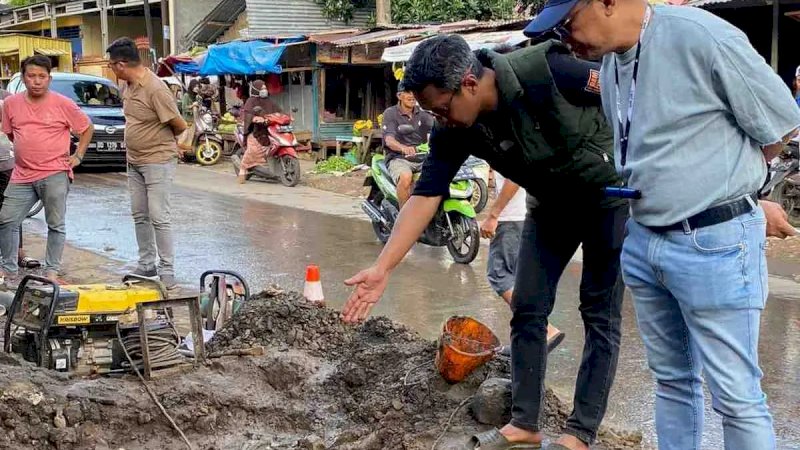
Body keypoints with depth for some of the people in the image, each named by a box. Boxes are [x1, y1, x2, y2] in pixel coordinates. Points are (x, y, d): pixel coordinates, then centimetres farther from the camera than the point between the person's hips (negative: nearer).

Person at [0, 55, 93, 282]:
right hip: (22, 176, 4)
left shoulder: (63, 104, -4)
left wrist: (78, 156, 0)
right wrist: (24, 152, 14)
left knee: (56, 225, 1)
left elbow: (87, 128, 6)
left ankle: (52, 271, 10)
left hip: (55, 175, -3)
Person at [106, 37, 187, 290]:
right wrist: (150, 135, 7)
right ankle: (146, 264, 25)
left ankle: (167, 271, 0)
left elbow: (179, 125, -16)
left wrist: (161, 138, 2)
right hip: (134, 161, 9)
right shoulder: (129, 86, 5)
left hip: (158, 162, -9)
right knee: (140, 216, 14)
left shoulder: (155, 90, -22)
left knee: (159, 218, -6)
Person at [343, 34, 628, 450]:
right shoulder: (454, 132, -17)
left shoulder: (545, 71, -33)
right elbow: (425, 195, -18)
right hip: (550, 203, 5)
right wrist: (382, 268, -25)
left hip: (609, 190, -5)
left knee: (600, 312, -2)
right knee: (527, 308, 3)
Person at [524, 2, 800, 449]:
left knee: (735, 395, 2)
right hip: (643, 243, 7)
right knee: (672, 378, 19)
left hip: (715, 244, -7)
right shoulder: (610, 66, 7)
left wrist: (725, 177, 9)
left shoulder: (702, 36, -17)